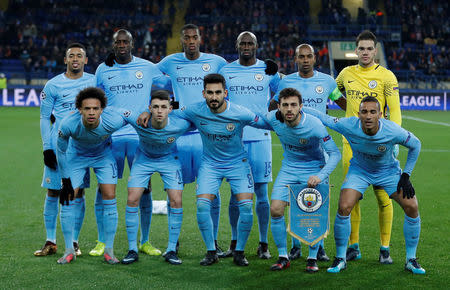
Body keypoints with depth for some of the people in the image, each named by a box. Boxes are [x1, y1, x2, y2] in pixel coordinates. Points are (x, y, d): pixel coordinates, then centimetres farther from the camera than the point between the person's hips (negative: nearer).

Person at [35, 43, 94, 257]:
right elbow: (45, 118, 3)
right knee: (53, 192, 1)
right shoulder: (53, 85, 2)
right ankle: (50, 242, 10)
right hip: (57, 144, -1)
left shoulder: (94, 82, 6)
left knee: (78, 192, 2)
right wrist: (46, 148, -3)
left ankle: (74, 242, 11)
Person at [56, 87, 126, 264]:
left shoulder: (113, 121, -36)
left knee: (109, 196, -10)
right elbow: (62, 151, -16)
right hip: (77, 155, 0)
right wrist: (65, 180, -11)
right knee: (68, 198, -7)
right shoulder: (68, 124, -35)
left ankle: (109, 250, 2)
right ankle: (69, 250, 8)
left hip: (104, 155, 0)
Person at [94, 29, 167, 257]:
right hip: (110, 136, 1)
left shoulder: (147, 68, 5)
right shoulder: (103, 70, 9)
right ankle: (102, 242, 11)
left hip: (140, 136, 0)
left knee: (144, 188, 1)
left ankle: (145, 241, 13)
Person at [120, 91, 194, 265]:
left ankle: (171, 250, 4)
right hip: (143, 159, 0)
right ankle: (132, 250, 4)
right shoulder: (138, 120, -32)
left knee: (176, 201, -11)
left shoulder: (180, 124, -32)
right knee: (132, 200, -9)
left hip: (169, 160, 0)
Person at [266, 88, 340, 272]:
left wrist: (320, 176, -36)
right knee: (275, 210, -10)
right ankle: (283, 257, 7)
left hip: (314, 168, -3)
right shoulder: (273, 119, -17)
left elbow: (335, 154, -25)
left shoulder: (314, 125, -27)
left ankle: (313, 258, 6)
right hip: (289, 168, 3)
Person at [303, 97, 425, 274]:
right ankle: (340, 259, 0)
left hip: (388, 171, 0)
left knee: (412, 207, -12)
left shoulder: (392, 131, -31)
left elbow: (415, 145, -11)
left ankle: (411, 260, 6)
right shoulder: (349, 126, -29)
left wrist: (406, 175, -11)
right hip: (359, 170, 0)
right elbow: (322, 117, -13)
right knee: (343, 208, -20)